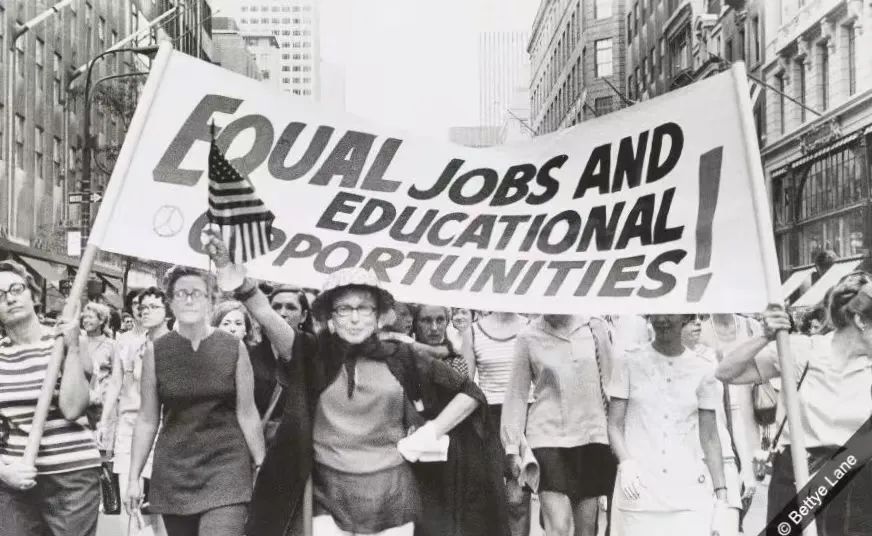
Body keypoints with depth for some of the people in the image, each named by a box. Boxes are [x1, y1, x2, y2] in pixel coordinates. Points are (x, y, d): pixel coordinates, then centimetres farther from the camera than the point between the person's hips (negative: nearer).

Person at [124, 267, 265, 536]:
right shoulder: (155, 351, 1)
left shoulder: (234, 348, -2)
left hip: (225, 466, -2)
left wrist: (262, 469, 4)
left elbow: (247, 414, 3)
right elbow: (147, 420, 5)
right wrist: (133, 478, 4)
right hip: (173, 470, 2)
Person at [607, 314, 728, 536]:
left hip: (689, 493, 1)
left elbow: (709, 438, 10)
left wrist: (721, 492, 5)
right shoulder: (630, 362, 5)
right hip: (638, 491, -1)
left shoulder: (702, 370, 8)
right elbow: (614, 425, 4)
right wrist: (626, 463, -14)